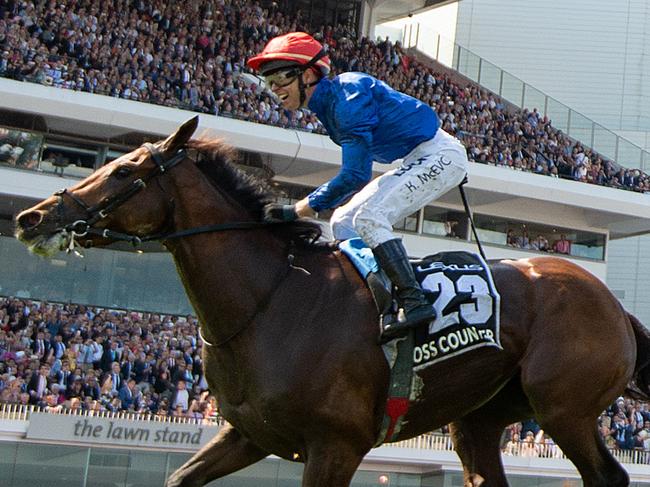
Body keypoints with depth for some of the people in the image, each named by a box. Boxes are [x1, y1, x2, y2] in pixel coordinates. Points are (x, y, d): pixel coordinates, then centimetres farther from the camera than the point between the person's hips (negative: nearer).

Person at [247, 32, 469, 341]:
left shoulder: (347, 96, -22)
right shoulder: (328, 103, 9)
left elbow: (356, 174, -26)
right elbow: (359, 173, 15)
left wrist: (297, 211, -25)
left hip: (439, 154, -11)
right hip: (420, 160, 11)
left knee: (369, 216, -24)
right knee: (343, 222, 7)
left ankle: (414, 303, -30)